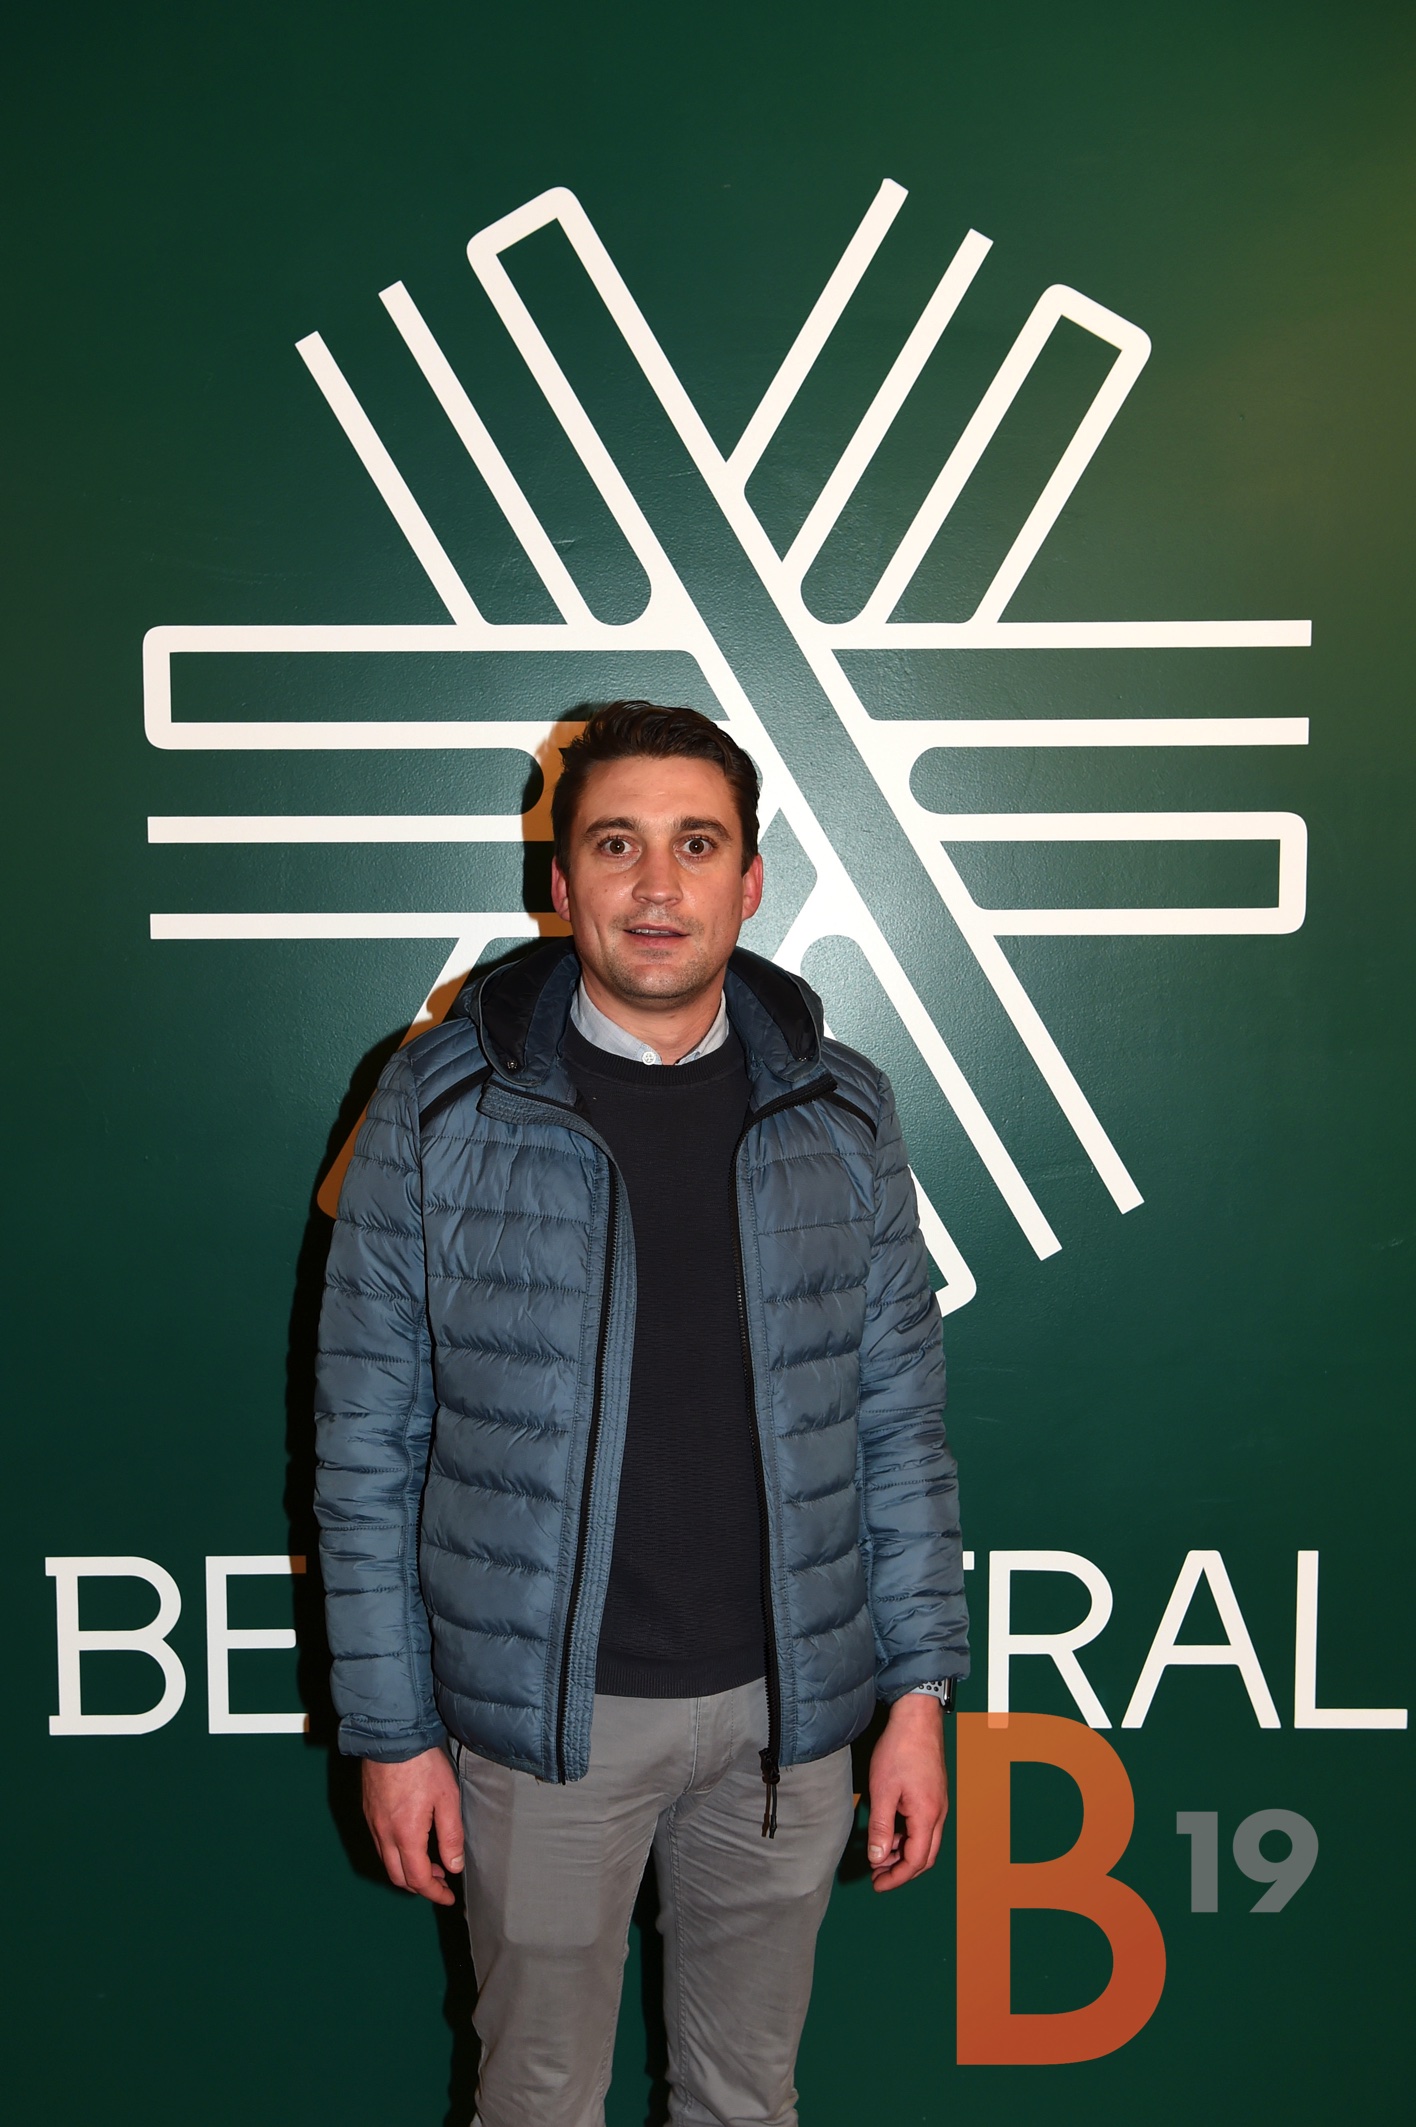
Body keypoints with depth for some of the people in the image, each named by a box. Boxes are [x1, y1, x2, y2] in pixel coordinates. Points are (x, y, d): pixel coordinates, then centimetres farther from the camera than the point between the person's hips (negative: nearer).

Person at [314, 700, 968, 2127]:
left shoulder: (841, 1112, -1)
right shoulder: (438, 1108, -9)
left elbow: (899, 1417, 3)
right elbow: (367, 1446, -5)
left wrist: (920, 1689, 1)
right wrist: (390, 1731, -4)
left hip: (784, 1702, 2)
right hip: (543, 1713, -2)